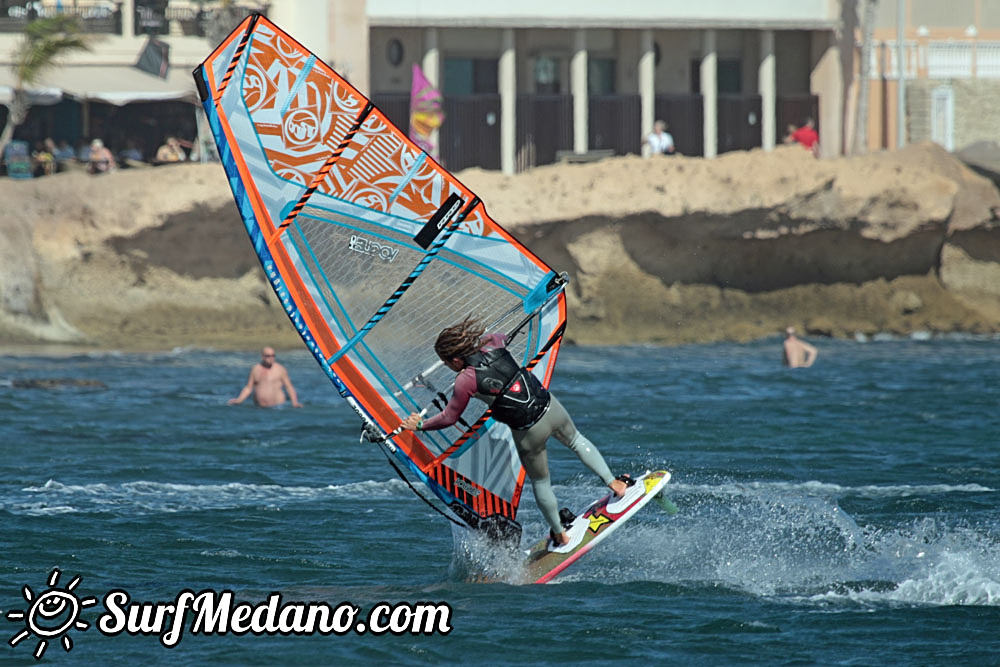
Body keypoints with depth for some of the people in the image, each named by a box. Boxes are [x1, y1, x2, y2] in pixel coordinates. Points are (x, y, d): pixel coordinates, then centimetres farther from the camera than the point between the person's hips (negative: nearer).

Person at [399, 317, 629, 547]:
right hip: (550, 407, 4)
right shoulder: (492, 344, -3)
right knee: (576, 441, 35)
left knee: (540, 482, 20)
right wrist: (473, 340, 39)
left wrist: (419, 425, 8)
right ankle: (614, 483, 42)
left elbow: (449, 418, -7)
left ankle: (560, 534, 37)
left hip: (529, 432, -4)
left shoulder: (465, 381, -18)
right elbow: (503, 337, 24)